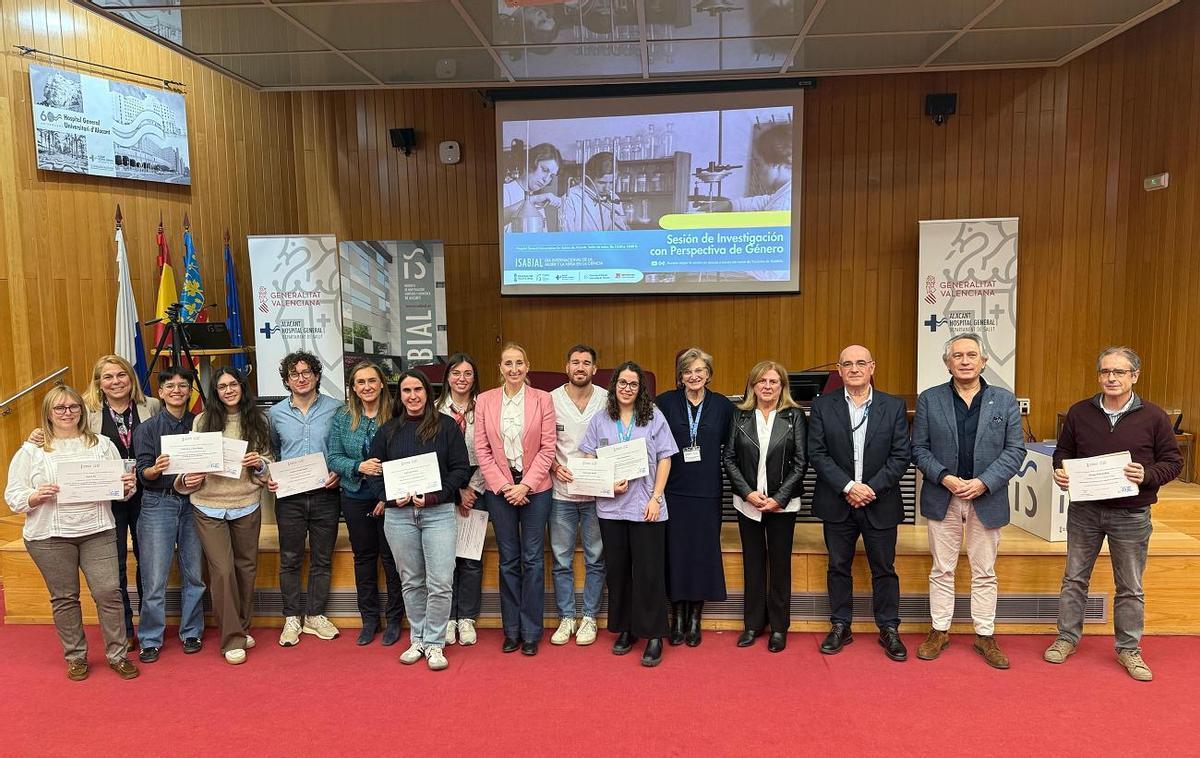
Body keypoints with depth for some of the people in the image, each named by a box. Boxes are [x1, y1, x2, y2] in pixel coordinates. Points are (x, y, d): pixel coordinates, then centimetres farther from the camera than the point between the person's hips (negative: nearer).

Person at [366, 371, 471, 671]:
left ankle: (434, 643, 8)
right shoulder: (388, 430, 11)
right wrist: (387, 497, -6)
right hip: (398, 515, 3)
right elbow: (374, 468, 12)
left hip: (438, 512, -2)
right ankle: (417, 640, 23)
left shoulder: (446, 426, 2)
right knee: (411, 582, 10)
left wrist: (436, 495, -13)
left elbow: (461, 468, -1)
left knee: (440, 582, -6)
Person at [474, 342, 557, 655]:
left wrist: (526, 485, -11)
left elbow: (547, 448, -3)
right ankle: (512, 630, 19)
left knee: (532, 559, 3)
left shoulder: (543, 399, -1)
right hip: (499, 489, 1)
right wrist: (503, 486, -8)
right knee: (508, 559, 8)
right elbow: (482, 448, 1)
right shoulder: (485, 400, 3)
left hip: (535, 488, -1)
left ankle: (531, 631, 14)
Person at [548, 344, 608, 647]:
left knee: (595, 559, 8)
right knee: (562, 559, 8)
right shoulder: (551, 400, -1)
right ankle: (566, 618, 21)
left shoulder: (606, 400, -1)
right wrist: (555, 466, -10)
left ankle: (589, 618, 21)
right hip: (562, 491, 0)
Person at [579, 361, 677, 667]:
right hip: (611, 506, 2)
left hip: (646, 507, -2)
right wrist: (607, 483, -9)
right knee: (617, 570, 9)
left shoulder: (654, 417, 3)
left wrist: (655, 498, -7)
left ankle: (653, 636, 9)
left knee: (649, 572, -1)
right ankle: (625, 629, 23)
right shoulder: (600, 420, 7)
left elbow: (664, 459, 1)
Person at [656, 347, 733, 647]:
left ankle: (695, 618, 19)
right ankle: (678, 616, 18)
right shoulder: (665, 402, 0)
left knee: (704, 551, 4)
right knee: (675, 551, 3)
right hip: (673, 490, -1)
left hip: (707, 492, 1)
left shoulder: (722, 405, 3)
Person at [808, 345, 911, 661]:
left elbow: (901, 455, -4)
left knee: (884, 570, 9)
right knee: (838, 567, 11)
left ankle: (889, 629, 23)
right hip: (836, 503, 0)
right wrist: (848, 487, -16)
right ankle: (840, 627, 24)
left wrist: (872, 488, -14)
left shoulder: (894, 406, 0)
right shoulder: (823, 406, -1)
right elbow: (817, 454, -6)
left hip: (880, 503, 0)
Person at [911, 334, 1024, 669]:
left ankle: (985, 635, 22)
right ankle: (939, 631, 22)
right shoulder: (929, 399, 1)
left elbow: (1016, 449, -2)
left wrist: (984, 482, -13)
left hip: (986, 499, 0)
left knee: (984, 573, 10)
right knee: (942, 570, 10)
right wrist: (944, 477, -15)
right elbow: (919, 448, 0)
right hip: (942, 498, 0)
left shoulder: (1005, 400, 2)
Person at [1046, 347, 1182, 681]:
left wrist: (1147, 475, -20)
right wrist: (1060, 470, -11)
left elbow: (1173, 461, 0)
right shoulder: (1079, 412, 0)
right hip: (1084, 509, 1)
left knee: (1130, 587, 11)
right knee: (1074, 578, 11)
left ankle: (1128, 649, 26)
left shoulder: (1154, 417, -5)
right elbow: (1063, 451, 10)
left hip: (1131, 515, -1)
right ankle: (1067, 638, 25)